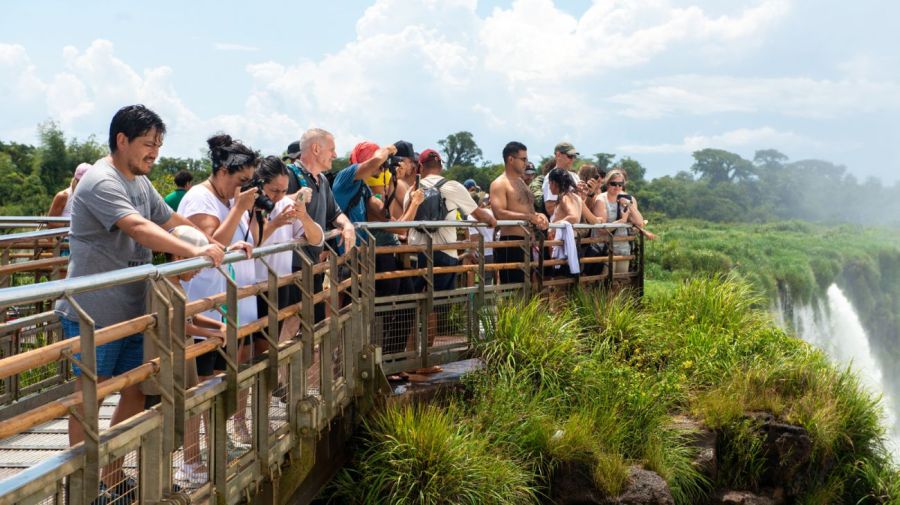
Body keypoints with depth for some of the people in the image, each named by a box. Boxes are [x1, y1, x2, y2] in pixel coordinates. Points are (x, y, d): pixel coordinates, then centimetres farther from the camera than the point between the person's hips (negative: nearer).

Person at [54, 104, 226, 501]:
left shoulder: (140, 182, 13)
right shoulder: (101, 182, -18)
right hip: (93, 314, -9)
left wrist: (219, 245, 2)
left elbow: (173, 222, 15)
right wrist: (194, 252, -37)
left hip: (131, 312, 9)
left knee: (135, 394, 13)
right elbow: (138, 228, -31)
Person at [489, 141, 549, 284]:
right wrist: (529, 217, -24)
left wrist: (538, 216, 3)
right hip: (511, 243, -9)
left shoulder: (521, 182, 21)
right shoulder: (499, 184, -7)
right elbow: (499, 213, -21)